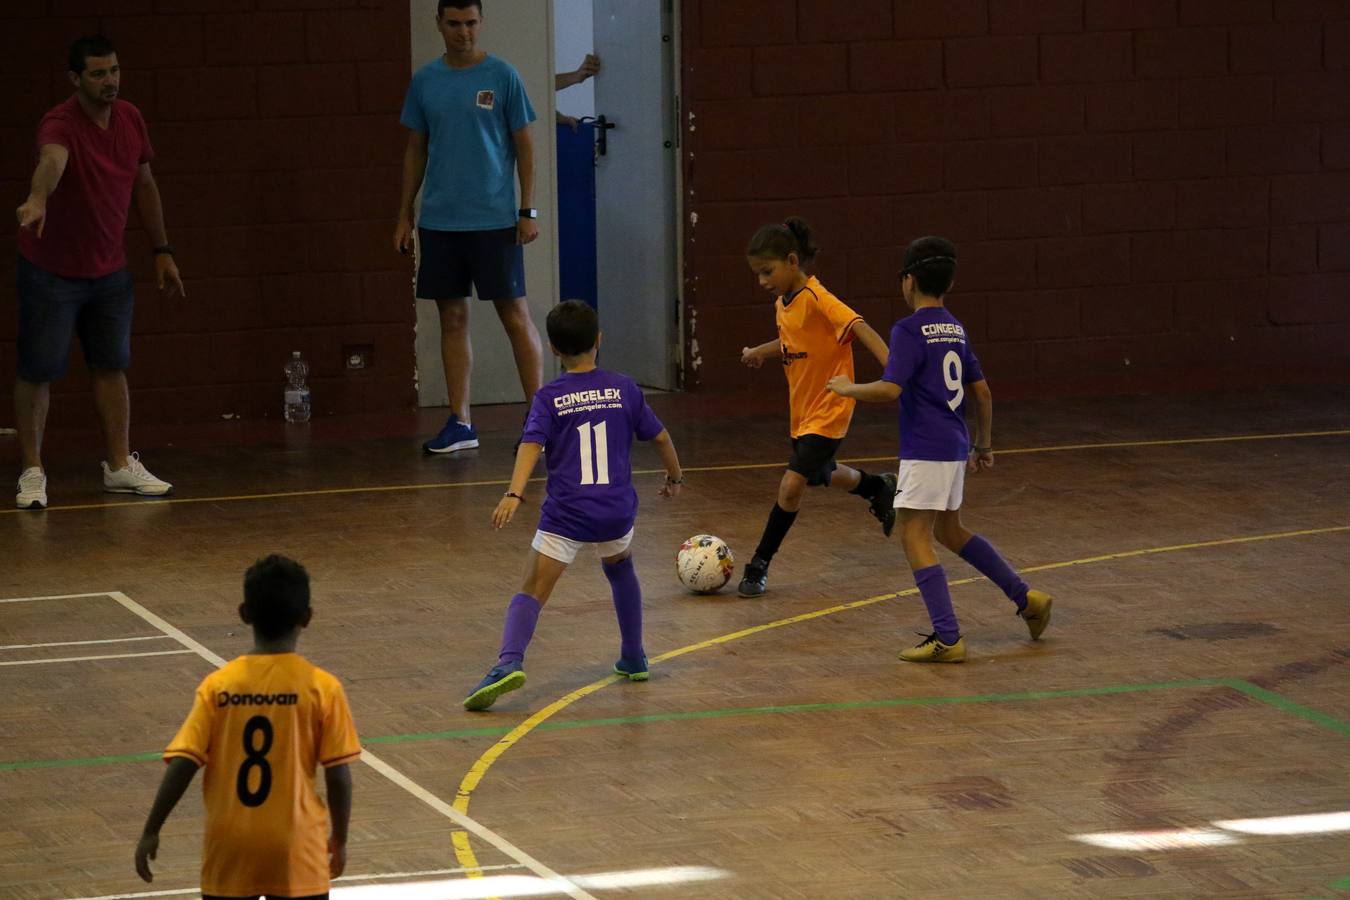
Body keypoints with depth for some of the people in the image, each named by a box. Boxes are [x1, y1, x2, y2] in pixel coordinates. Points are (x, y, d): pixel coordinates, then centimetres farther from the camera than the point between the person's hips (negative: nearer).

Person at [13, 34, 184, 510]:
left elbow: (144, 184, 11)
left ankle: (120, 466, 20)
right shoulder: (61, 123, -25)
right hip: (51, 270, -6)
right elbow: (51, 160, -49)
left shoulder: (130, 119, -2)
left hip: (109, 270, 6)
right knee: (38, 372, 0)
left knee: (111, 366, 10)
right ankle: (33, 472, 9)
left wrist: (162, 251, 11)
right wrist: (38, 199, -70)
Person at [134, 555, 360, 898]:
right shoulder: (322, 688, -8)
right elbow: (338, 776, -6)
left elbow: (182, 765, -7)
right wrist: (339, 839, 8)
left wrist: (151, 832, 1)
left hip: (231, 845, 2)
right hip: (295, 846, -2)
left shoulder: (218, 686, -3)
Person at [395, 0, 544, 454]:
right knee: (452, 318, 6)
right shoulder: (425, 81, 8)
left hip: (494, 220, -3)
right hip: (439, 222, 4)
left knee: (515, 314, -2)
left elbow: (524, 145, 0)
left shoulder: (501, 76, -2)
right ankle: (459, 423, 12)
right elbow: (416, 151, 14)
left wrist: (528, 211, -6)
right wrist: (404, 216, 10)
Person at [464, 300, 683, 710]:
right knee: (620, 569, 32)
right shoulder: (624, 389, 6)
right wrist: (675, 477, 31)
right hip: (617, 511, 3)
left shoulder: (548, 398, -1)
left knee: (531, 593, -6)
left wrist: (514, 495, -27)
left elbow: (531, 445, -16)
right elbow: (660, 437, 13)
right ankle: (633, 658, 35)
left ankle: (509, 661, -29)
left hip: (566, 515, -3)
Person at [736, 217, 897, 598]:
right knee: (822, 476, 28)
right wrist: (762, 351, 10)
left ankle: (759, 565, -4)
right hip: (801, 410, 9)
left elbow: (860, 329, -33)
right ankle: (879, 488, 55)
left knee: (791, 485, -16)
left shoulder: (817, 299, -24)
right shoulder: (783, 304, 2)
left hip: (828, 410, -9)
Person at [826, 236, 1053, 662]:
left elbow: (890, 389, -23)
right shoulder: (956, 330, 11)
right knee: (949, 531, 23)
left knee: (915, 537, -5)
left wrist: (848, 388, -6)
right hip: (955, 448, 9)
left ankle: (947, 639, -11)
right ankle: (1027, 598, 23)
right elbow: (981, 391, 16)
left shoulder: (910, 330, -13)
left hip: (926, 451, -9)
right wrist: (984, 444, 26)